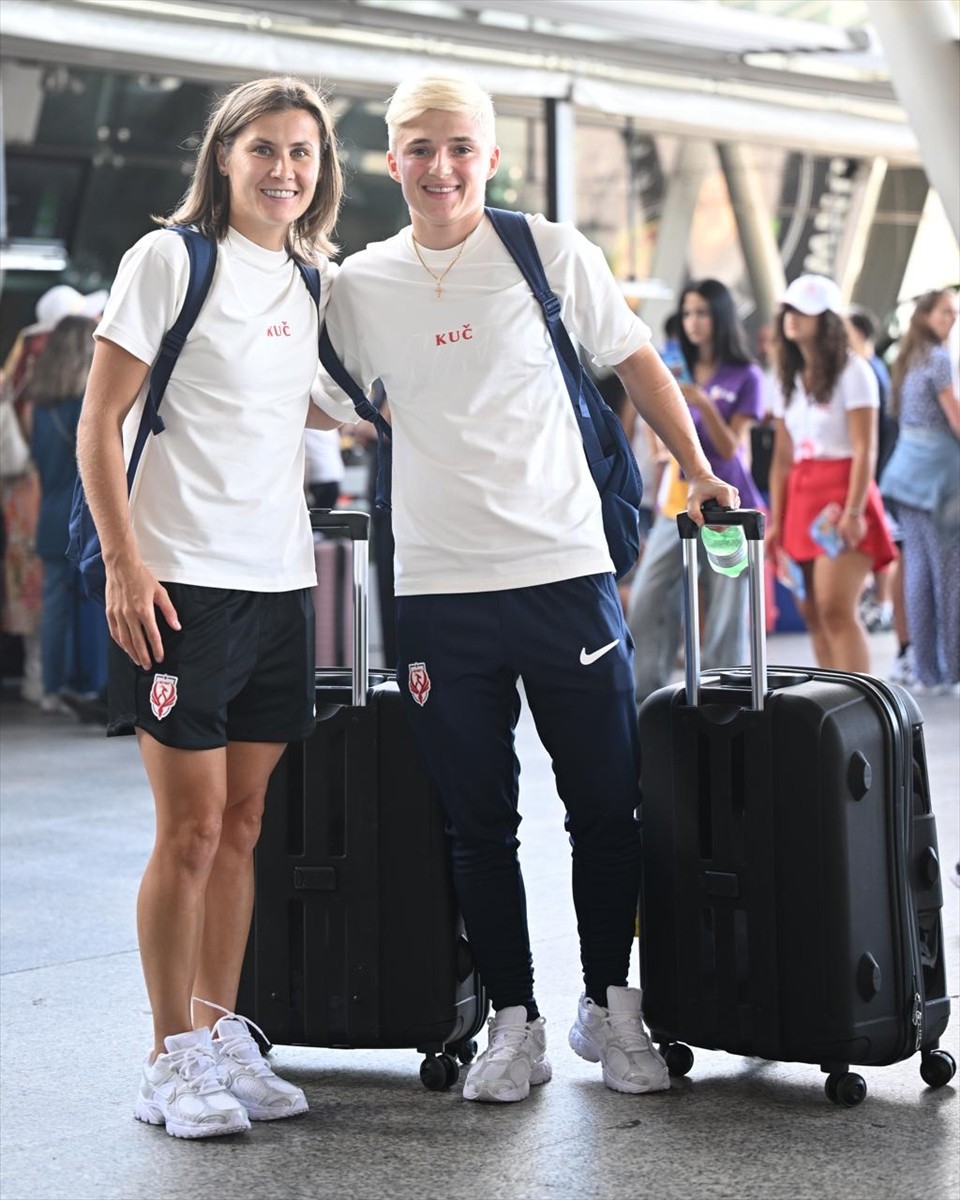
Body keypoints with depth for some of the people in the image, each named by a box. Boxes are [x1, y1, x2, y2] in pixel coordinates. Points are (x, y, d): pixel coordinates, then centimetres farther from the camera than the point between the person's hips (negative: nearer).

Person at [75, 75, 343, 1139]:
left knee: (242, 822, 10)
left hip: (279, 581, 6)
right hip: (181, 580, -6)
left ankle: (221, 1034, 21)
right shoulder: (170, 258, -5)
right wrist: (124, 565, -15)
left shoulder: (311, 282, 13)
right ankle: (173, 1059, 9)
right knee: (190, 828, -3)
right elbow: (100, 423, -8)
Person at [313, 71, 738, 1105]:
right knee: (478, 824, 7)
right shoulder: (360, 284, 6)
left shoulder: (551, 255, 1)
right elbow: (330, 408, 19)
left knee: (606, 807, 6)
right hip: (437, 588, 1)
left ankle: (608, 1004, 23)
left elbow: (636, 364, 11)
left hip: (566, 572, -1)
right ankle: (513, 1021, 19)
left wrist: (698, 471, 10)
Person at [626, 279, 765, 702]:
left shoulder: (744, 376, -2)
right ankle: (645, 696, 0)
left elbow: (730, 446, -7)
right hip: (679, 503, 4)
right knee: (646, 601, -4)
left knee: (724, 612, -3)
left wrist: (703, 403, -22)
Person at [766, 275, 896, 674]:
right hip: (801, 498, 6)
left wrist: (853, 511, -18)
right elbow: (783, 457, 13)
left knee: (836, 610, -17)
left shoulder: (852, 372, -3)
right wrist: (776, 520, 7)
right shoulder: (788, 379, 16)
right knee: (812, 614, 3)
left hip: (842, 490, -6)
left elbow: (865, 449, -10)